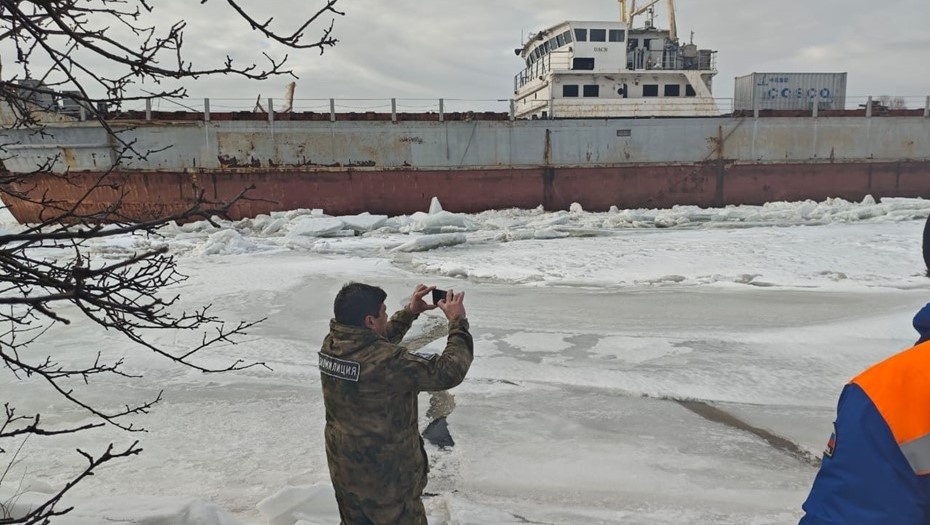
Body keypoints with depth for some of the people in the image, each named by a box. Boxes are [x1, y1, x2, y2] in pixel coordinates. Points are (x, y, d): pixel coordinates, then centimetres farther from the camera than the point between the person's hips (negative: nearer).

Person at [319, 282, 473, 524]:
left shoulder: (331, 345, -8)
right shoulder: (387, 362, -32)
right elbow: (449, 372, -26)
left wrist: (409, 312, 10)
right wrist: (457, 321, -14)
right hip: (387, 477, -7)